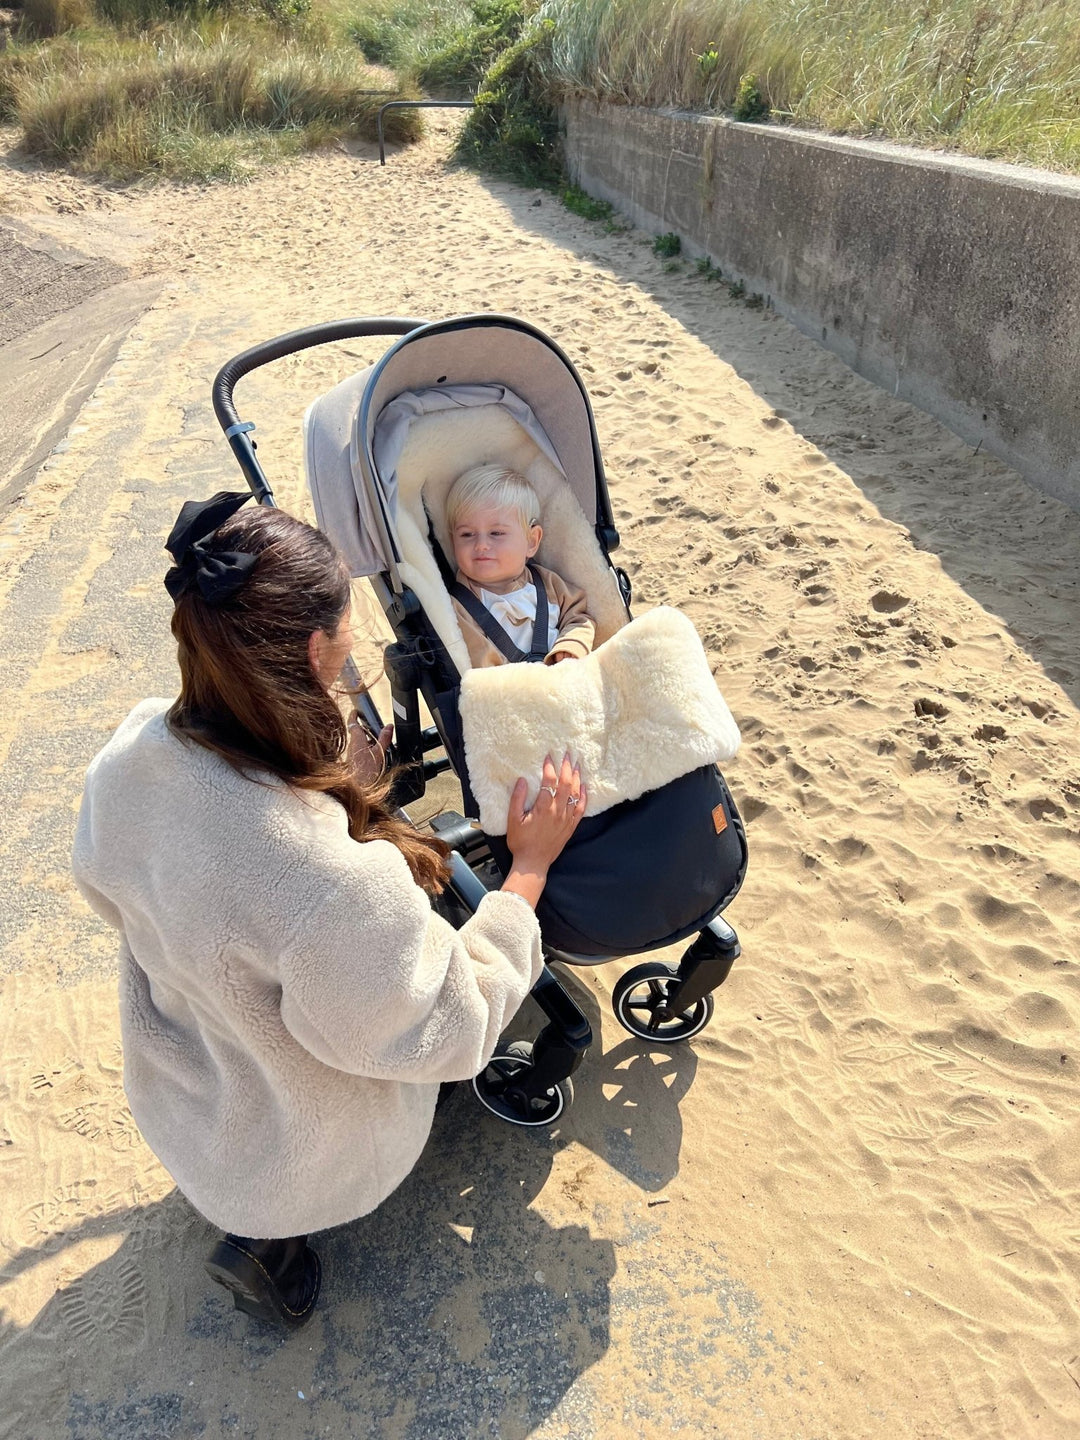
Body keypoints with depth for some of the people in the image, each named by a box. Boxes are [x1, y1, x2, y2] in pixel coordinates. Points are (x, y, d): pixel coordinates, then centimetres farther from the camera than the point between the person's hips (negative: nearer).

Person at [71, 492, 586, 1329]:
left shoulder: (130, 756, -22)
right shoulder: (337, 881, -44)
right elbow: (446, 1034, -26)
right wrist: (529, 868, -18)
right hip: (296, 1165, -5)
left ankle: (258, 1224, 22)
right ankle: (269, 1234, 15)